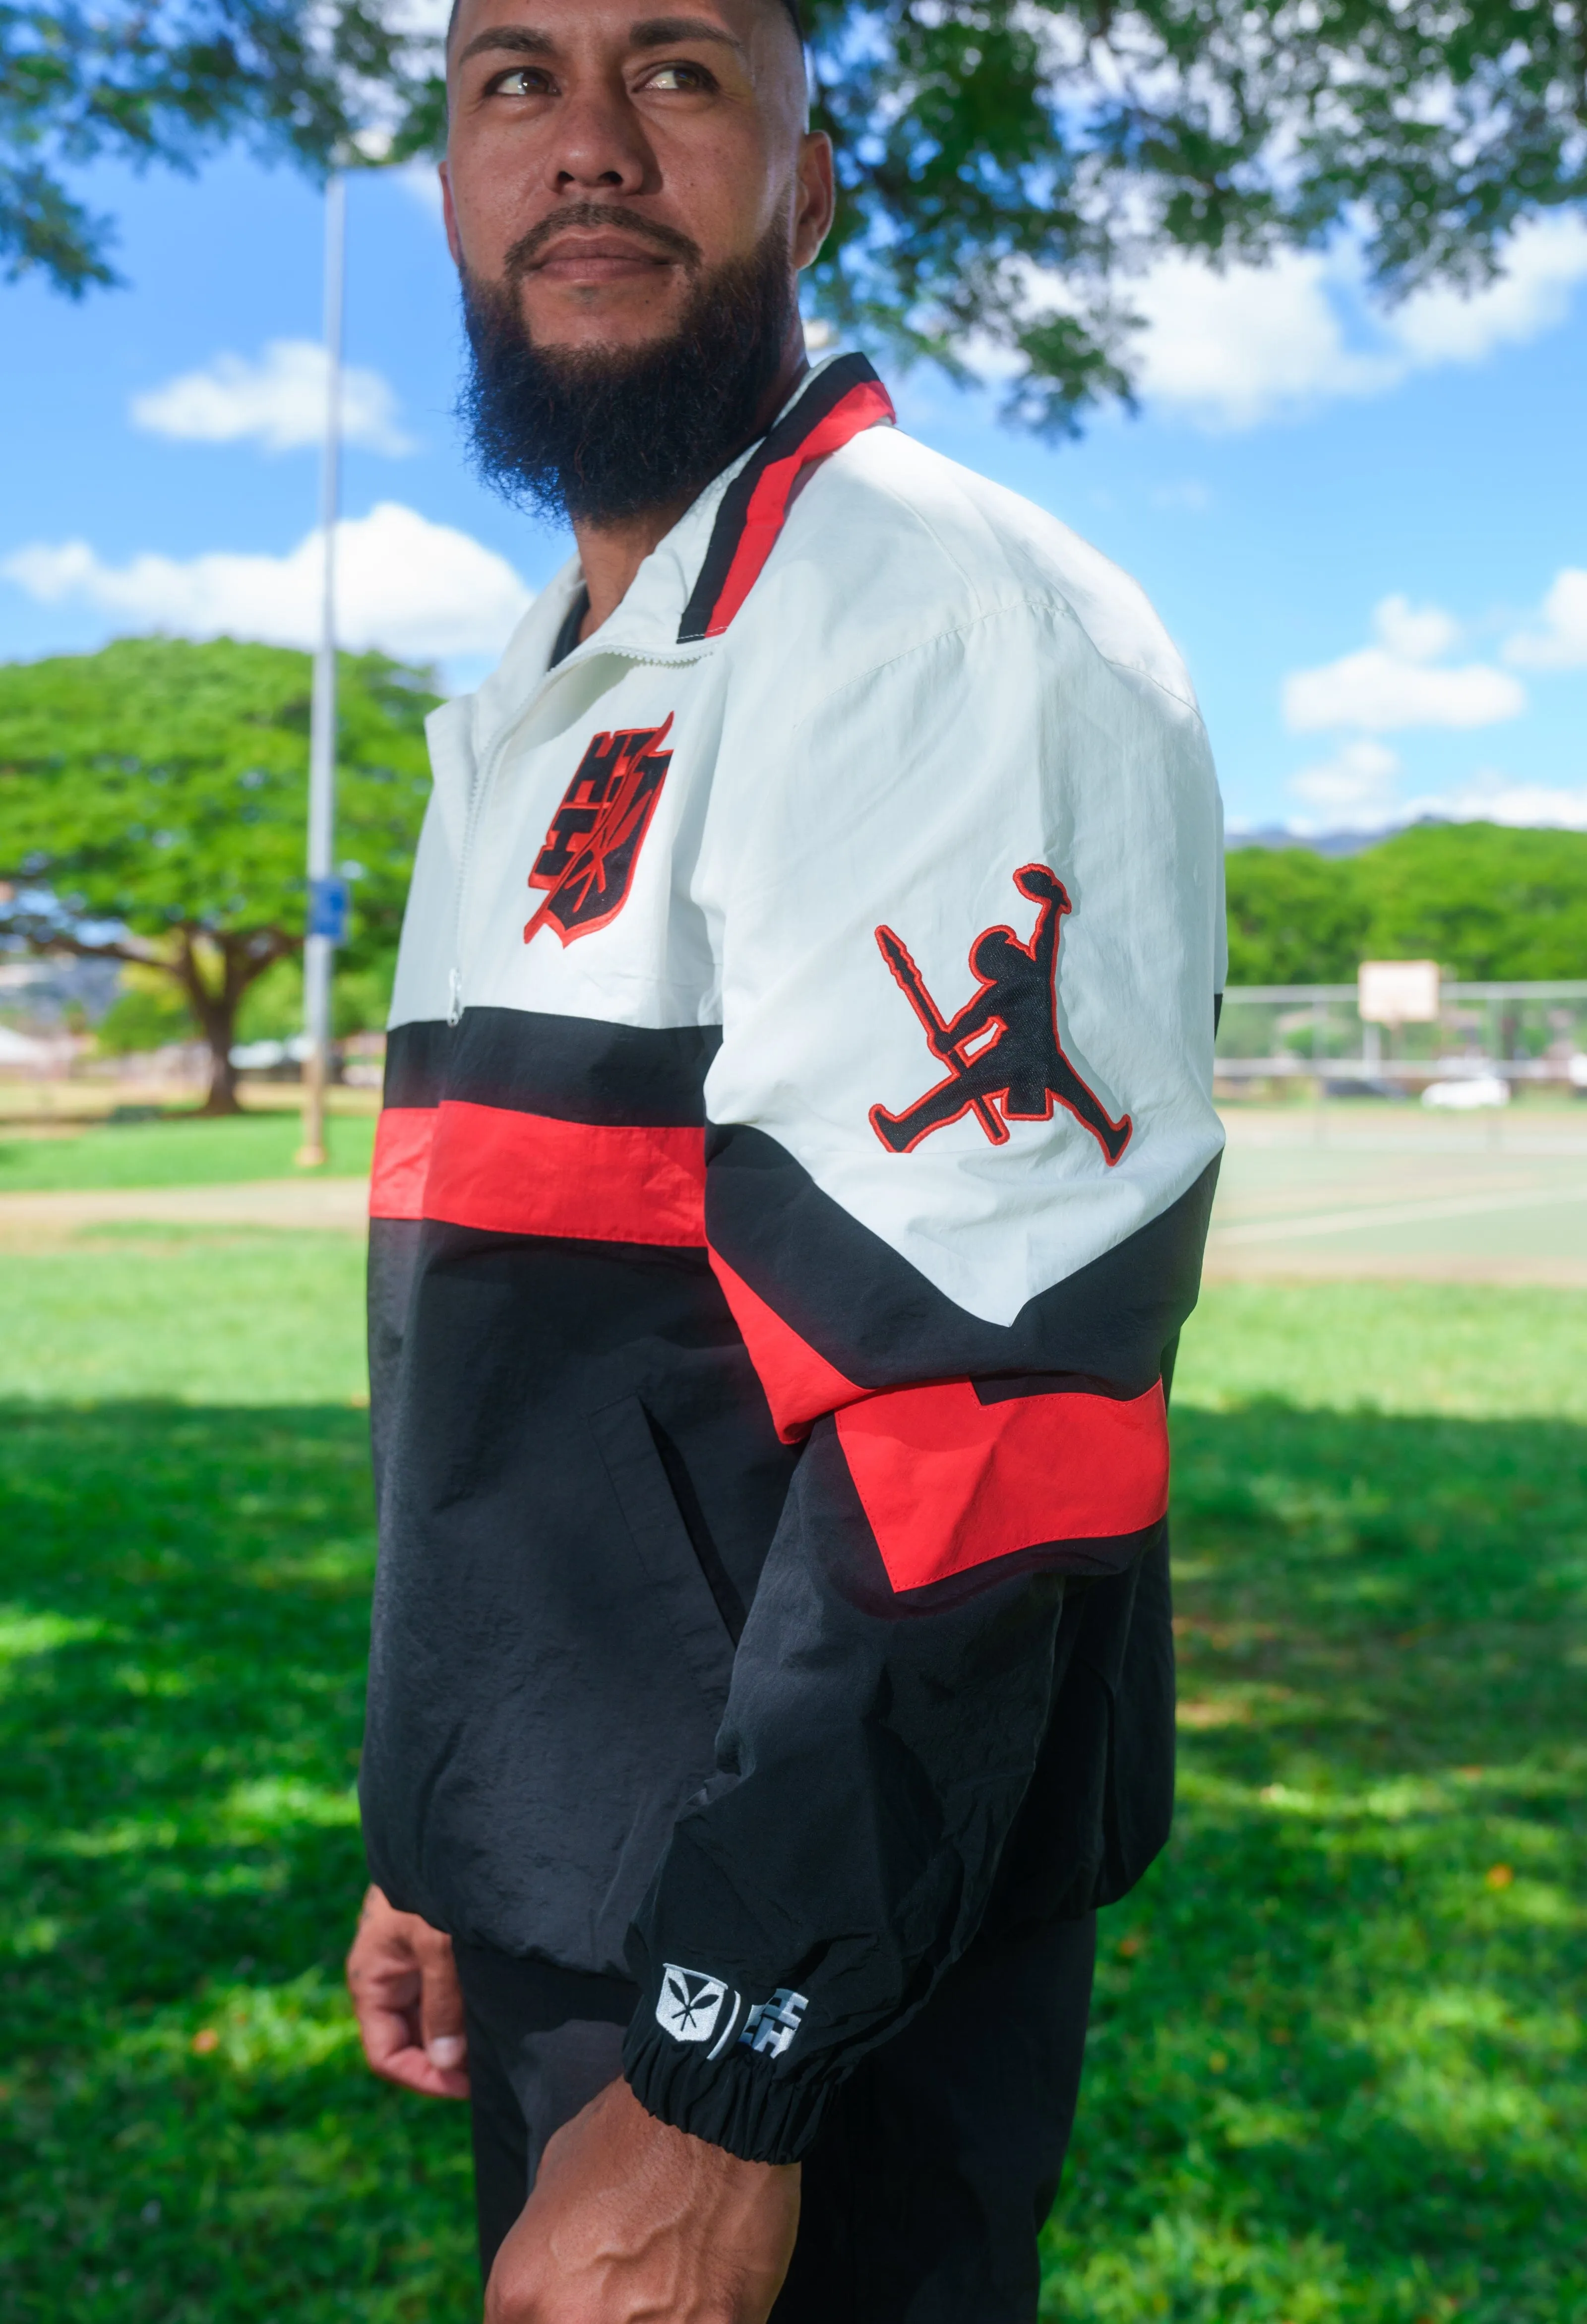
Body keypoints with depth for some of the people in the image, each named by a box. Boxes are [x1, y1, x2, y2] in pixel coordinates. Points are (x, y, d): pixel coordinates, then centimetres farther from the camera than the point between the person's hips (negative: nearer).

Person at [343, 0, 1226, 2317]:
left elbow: (968, 1398, -24)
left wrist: (721, 2084, -23)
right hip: (568, 1943, 9)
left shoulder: (943, 623, -16)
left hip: (813, 1975, -8)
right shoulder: (529, 717, 14)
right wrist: (446, 1833, 18)